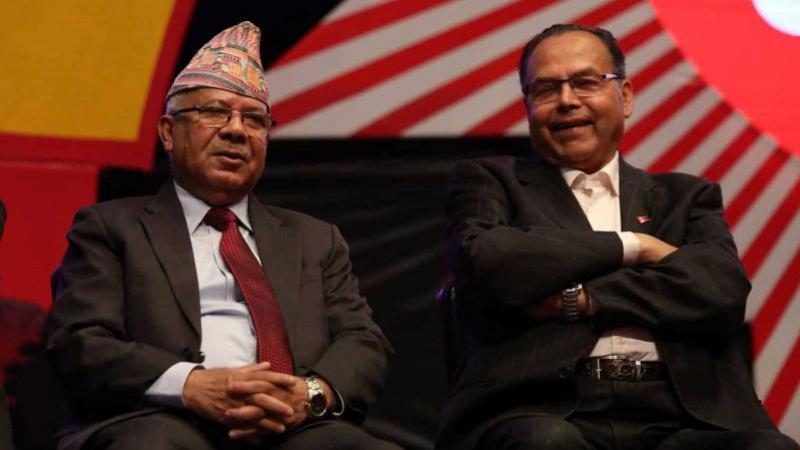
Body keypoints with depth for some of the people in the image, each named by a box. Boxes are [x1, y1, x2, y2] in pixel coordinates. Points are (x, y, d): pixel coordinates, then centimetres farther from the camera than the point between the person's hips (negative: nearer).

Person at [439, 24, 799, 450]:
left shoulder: (684, 198, 22)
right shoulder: (489, 181, 17)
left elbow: (725, 290, 2)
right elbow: (483, 262, -5)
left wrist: (580, 300, -6)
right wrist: (629, 246, 4)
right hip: (545, 412, -2)